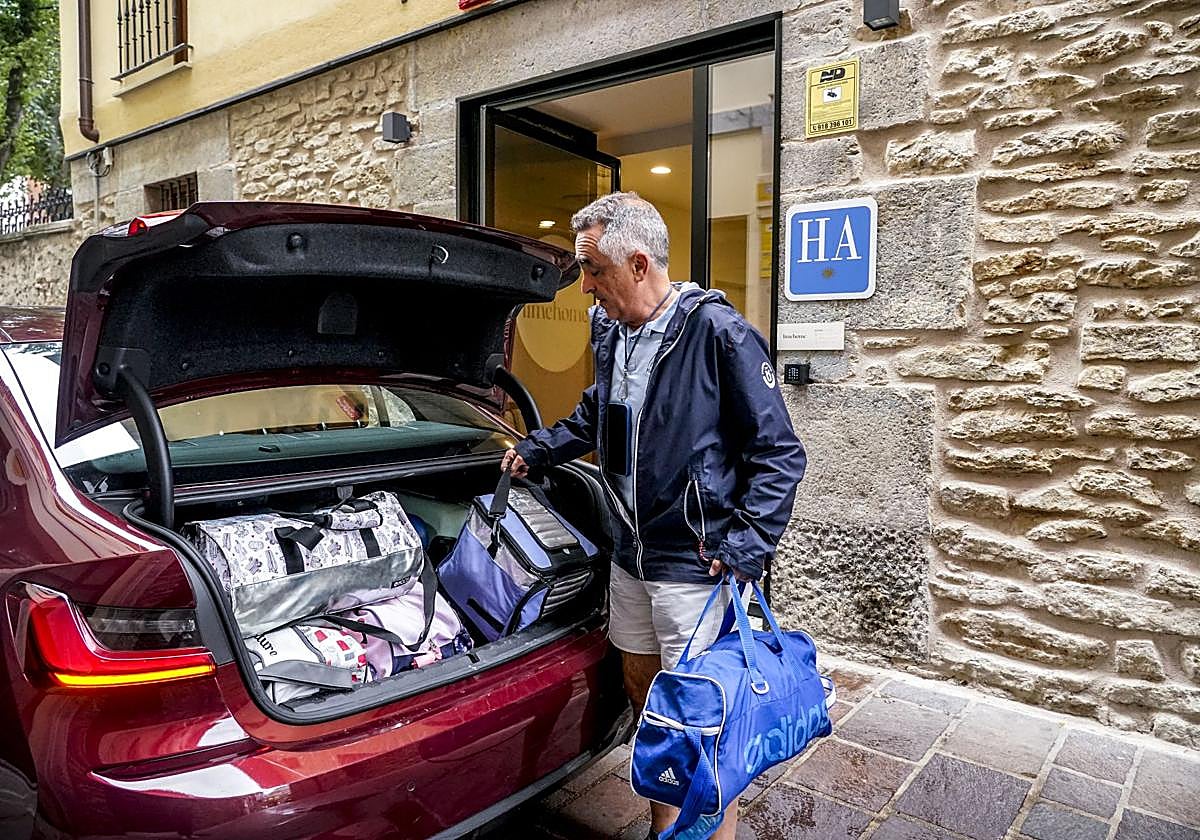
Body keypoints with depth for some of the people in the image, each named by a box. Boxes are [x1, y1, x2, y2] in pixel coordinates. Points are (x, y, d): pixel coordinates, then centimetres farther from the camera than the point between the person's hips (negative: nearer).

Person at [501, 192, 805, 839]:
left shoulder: (717, 331, -17)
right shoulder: (610, 330, 5)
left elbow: (779, 454, -14)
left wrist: (746, 547, -20)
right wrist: (537, 449, 23)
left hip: (695, 564, -7)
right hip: (630, 553, 8)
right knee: (643, 691, 20)